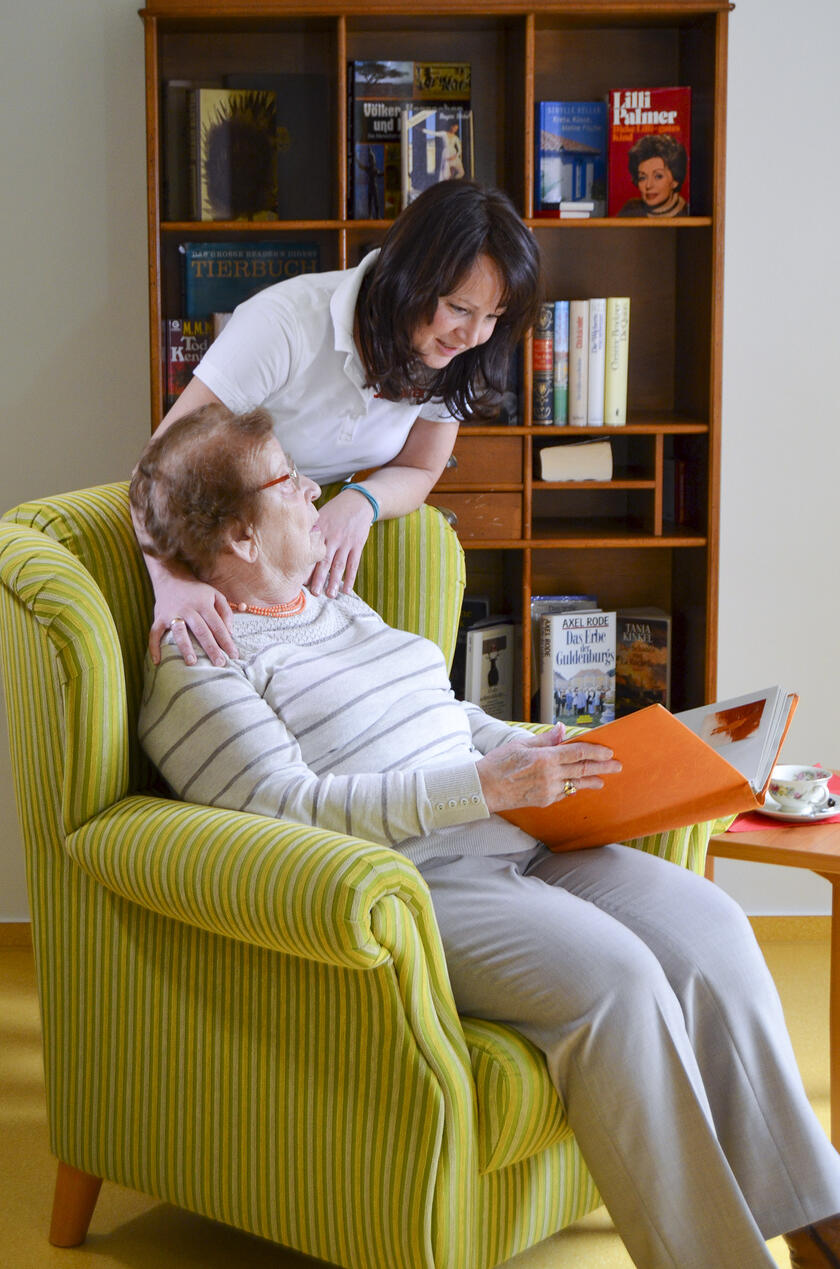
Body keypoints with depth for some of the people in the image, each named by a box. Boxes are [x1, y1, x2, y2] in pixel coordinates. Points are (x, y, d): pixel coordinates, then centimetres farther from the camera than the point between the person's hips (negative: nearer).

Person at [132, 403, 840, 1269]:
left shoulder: (341, 608, 24)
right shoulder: (194, 669, -5)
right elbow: (289, 810, -16)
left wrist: (535, 751, 10)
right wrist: (481, 784, -21)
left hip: (510, 844, 8)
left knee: (704, 922, -12)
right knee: (610, 974, -28)